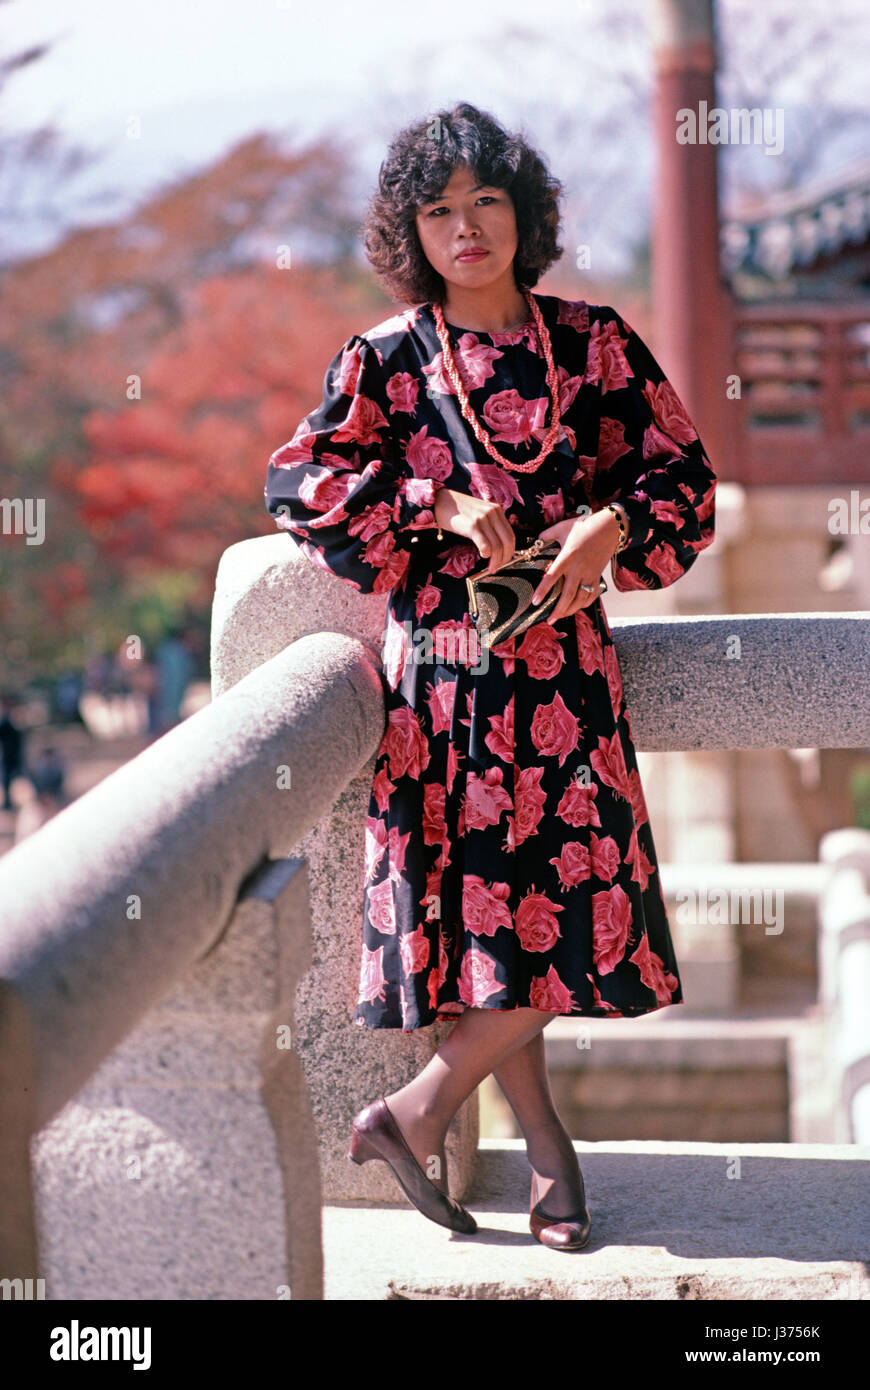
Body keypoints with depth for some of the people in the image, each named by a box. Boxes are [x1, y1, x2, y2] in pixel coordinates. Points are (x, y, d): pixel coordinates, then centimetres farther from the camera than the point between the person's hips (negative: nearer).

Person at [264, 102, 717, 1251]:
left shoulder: (593, 342, 6)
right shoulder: (388, 358, 2)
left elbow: (682, 473, 9)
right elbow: (297, 480, -5)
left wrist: (613, 525, -11)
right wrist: (439, 506, -14)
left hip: (564, 664, 2)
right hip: (442, 669, -2)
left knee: (572, 899, -3)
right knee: (486, 905, -1)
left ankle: (421, 1106, 12)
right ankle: (548, 1148, 13)